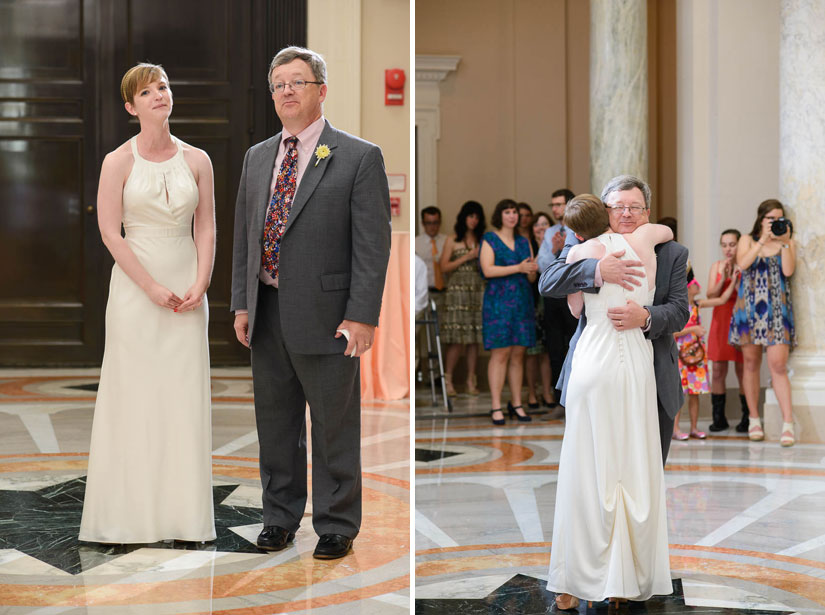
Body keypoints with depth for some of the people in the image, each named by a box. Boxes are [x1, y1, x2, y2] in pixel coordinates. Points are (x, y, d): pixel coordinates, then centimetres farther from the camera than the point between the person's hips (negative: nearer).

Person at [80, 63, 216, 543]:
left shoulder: (197, 160, 7)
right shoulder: (119, 162, -2)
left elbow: (206, 228, 7)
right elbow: (110, 232, -6)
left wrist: (200, 284, -7)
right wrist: (152, 286, -12)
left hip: (187, 290, 3)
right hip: (135, 287, -2)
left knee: (185, 395, 3)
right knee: (134, 395, -1)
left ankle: (184, 515, 10)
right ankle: (133, 515, 8)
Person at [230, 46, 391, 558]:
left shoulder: (359, 157, -5)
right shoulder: (257, 157, 13)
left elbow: (373, 243, -9)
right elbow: (244, 235, 15)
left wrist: (362, 316, -15)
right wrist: (242, 304, 8)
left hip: (325, 317, -5)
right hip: (267, 314, 5)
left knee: (334, 427, 5)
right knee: (275, 422, 15)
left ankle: (337, 526, 19)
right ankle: (281, 517, 30)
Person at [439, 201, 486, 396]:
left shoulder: (482, 241, 13)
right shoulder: (452, 241, 6)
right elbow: (444, 267, -1)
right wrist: (467, 257, -6)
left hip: (478, 290, 3)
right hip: (457, 290, -3)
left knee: (474, 338, 1)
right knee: (457, 338, -9)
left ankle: (471, 380, 6)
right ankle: (447, 379, 0)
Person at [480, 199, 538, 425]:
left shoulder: (523, 242, 17)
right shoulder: (489, 239, 3)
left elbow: (532, 278, 17)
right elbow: (488, 270, -11)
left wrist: (532, 271, -7)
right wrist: (518, 268, -15)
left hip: (522, 301, 5)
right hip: (498, 301, -5)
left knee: (518, 354, 4)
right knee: (500, 353, -9)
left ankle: (516, 404, 9)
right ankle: (496, 407, -8)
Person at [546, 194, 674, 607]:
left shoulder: (581, 252, -1)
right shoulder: (643, 239, 7)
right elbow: (668, 230, 31)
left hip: (595, 360, -2)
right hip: (637, 362, 2)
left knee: (588, 472, 2)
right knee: (634, 472, 7)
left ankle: (578, 583, 5)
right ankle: (628, 581, 11)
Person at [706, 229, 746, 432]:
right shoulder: (717, 266, 10)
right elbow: (711, 295, 2)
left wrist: (735, 280, -19)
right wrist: (722, 279, -12)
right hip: (720, 320, 4)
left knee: (742, 370, -3)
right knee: (717, 370, 1)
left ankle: (747, 418, 4)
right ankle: (719, 417, 8)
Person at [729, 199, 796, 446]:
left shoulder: (788, 243, 10)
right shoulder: (748, 240, 11)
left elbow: (788, 270, -7)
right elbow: (742, 264, -9)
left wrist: (784, 241, -9)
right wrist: (763, 240, -11)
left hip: (777, 310, -1)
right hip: (749, 308, 1)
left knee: (778, 365, -11)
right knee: (751, 363, 5)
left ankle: (788, 424, -14)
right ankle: (754, 420, 15)